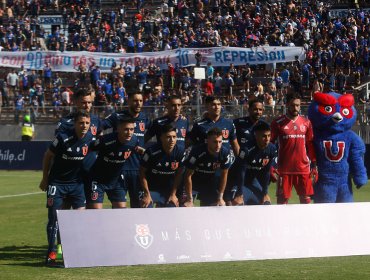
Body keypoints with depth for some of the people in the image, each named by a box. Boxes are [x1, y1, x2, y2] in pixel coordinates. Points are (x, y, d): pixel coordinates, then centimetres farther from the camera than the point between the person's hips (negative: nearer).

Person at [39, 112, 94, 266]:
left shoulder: (91, 139, -8)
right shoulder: (63, 138, -19)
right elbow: (48, 156, -4)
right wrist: (45, 179, 2)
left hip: (77, 182, 3)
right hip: (57, 182, -3)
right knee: (54, 216, -5)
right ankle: (51, 252, 4)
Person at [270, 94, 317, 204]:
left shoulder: (306, 123, 7)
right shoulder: (278, 123, -2)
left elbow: (310, 145, 11)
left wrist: (314, 165, 8)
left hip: (303, 169, 2)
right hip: (284, 169, -2)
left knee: (306, 198, 4)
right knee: (282, 199, 1)